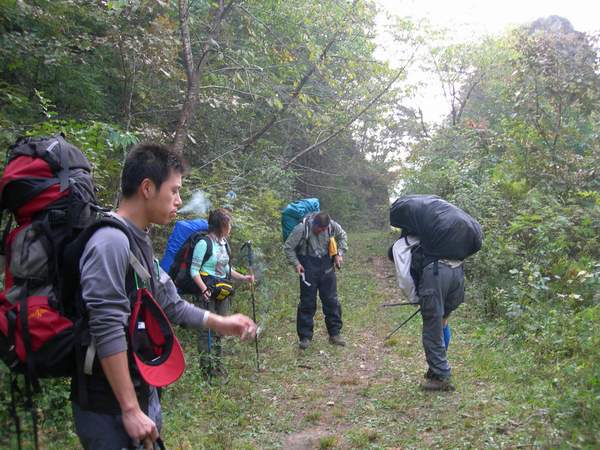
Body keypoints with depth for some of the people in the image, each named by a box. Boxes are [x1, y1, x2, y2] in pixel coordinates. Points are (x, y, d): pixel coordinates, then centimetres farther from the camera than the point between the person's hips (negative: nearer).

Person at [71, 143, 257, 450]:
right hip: (109, 406, -9)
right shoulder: (111, 241, -22)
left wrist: (220, 324, 14)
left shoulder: (139, 242, 9)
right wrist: (130, 410, -23)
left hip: (142, 392, 9)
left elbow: (167, 303, 16)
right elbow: (106, 331, -26)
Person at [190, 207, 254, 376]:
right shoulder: (204, 243, -13)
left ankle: (216, 365, 24)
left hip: (222, 291, 8)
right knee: (207, 329, -3)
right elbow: (194, 270, -13)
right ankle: (206, 367, 8)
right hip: (208, 292, -8)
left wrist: (243, 278, 13)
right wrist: (204, 288, -25)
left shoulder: (224, 243, 10)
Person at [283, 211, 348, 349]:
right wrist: (296, 263, -16)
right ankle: (305, 336, 11)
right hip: (308, 267, -3)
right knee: (307, 302, 0)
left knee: (332, 300, 7)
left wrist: (339, 253, 0)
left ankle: (335, 333, 19)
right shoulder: (301, 229, -21)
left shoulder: (332, 225, -11)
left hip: (326, 264, 3)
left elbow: (342, 236, 11)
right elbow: (288, 247, -9)